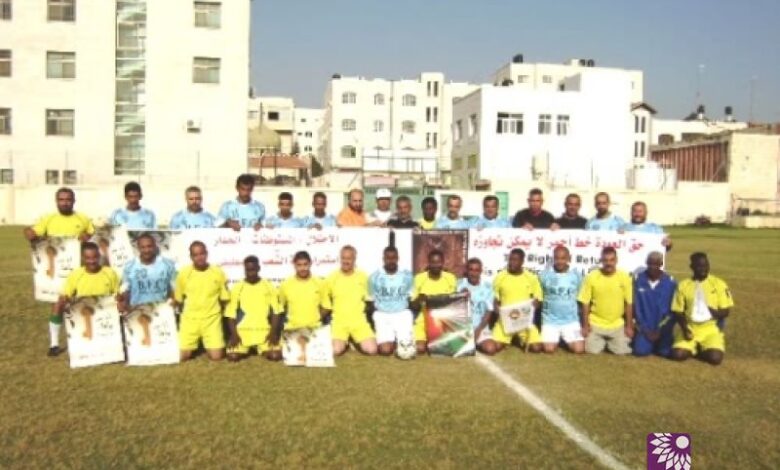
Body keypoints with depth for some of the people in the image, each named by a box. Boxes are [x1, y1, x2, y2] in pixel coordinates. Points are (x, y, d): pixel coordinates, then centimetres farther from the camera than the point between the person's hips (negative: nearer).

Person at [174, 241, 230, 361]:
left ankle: (209, 344, 24)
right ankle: (194, 344, 26)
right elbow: (178, 299, 8)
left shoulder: (218, 272, -5)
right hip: (190, 319, 1)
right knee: (182, 356, -7)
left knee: (216, 356, -10)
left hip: (212, 319, -1)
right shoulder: (184, 274, -4)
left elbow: (224, 299, 5)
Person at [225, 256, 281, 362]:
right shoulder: (237, 288, 2)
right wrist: (234, 334, -11)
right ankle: (245, 348, 13)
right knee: (233, 356, -22)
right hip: (242, 331, 0)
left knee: (275, 355, -22)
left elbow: (275, 312, 3)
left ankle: (262, 349, 12)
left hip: (264, 331, 0)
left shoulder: (269, 287, 3)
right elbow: (230, 314, 2)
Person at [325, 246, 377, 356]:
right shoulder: (332, 277, -1)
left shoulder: (363, 276, 2)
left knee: (372, 350, -18)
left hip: (359, 321, 1)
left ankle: (356, 341, 14)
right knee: (336, 350, -24)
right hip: (339, 321, -1)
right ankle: (345, 341, 11)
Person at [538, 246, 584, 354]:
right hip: (550, 320, -1)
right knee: (549, 349, -13)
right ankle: (557, 338, 22)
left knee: (579, 349, -11)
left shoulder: (576, 275, -1)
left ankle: (566, 339, 22)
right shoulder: (544, 275, -5)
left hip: (571, 320, 1)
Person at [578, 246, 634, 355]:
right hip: (595, 324, -1)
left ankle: (609, 343, 25)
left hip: (617, 325, 1)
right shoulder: (591, 277, -10)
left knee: (622, 351, -7)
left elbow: (629, 303, 0)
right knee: (592, 350, -10)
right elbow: (585, 303, -5)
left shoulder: (625, 277, -7)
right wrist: (585, 325, -5)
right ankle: (602, 342, 24)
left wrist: (629, 326, 1)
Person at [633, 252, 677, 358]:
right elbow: (636, 307, -1)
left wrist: (659, 330, -9)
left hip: (662, 328, 0)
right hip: (645, 327, 1)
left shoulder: (670, 283, -5)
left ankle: (659, 341, 13)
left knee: (665, 352, -21)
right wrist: (644, 329, -6)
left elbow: (671, 310, -3)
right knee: (641, 350, -18)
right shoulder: (638, 280, -4)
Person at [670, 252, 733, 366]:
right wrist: (684, 328, -14)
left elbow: (726, 311, 0)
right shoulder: (683, 285, 1)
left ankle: (703, 350, 10)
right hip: (690, 328, 1)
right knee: (678, 354, -22)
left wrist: (716, 313, -22)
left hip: (711, 329, -1)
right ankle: (694, 348, 12)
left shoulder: (719, 284, -1)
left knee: (715, 358, -26)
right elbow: (678, 311, 3)